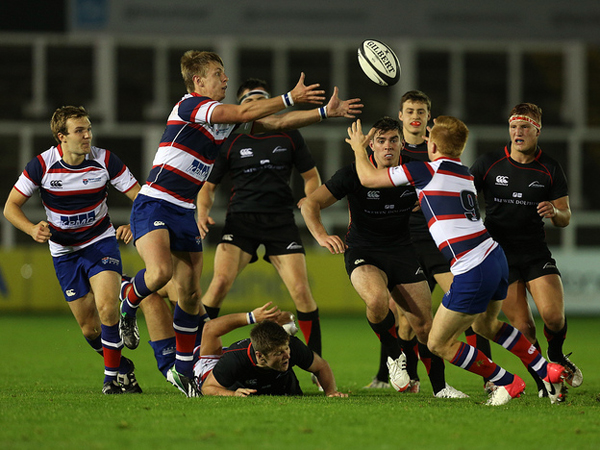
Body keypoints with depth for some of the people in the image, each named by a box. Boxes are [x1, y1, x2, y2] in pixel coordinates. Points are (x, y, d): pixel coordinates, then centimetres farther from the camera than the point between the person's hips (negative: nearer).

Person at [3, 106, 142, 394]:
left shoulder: (105, 160, -14)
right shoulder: (42, 165, -14)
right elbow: (11, 206, -7)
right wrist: (33, 229, -26)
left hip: (101, 242, -1)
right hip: (64, 250, 1)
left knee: (106, 306, -24)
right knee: (89, 328, 1)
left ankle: (112, 374, -9)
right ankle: (123, 367, 27)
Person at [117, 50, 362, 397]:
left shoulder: (226, 119, 13)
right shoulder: (190, 106, -12)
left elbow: (276, 122, 14)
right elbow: (245, 113, -23)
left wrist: (326, 112, 8)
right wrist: (290, 98, -20)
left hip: (184, 212, 8)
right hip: (153, 206, -8)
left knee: (190, 294, 6)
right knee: (161, 272, -30)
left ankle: (183, 370, 19)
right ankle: (128, 302, 3)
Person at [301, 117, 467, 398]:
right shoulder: (354, 174, -14)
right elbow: (311, 204, -12)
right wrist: (322, 236, -30)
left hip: (401, 252, 3)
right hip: (363, 253, -3)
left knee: (424, 325, -2)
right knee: (377, 300, -34)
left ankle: (439, 386, 18)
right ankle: (394, 355, -7)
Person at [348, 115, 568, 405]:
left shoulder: (427, 170, -7)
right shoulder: (464, 173, 16)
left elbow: (368, 178, 1)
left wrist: (358, 147, 19)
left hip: (473, 273, -9)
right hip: (495, 258, 9)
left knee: (439, 344, 5)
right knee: (485, 325, 32)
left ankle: (507, 383, 10)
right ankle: (549, 372, 28)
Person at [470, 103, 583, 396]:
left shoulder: (550, 169, 2)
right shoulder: (488, 163, 0)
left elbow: (565, 218, 5)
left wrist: (554, 212, -18)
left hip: (536, 253, 0)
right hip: (499, 256, 0)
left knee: (553, 316, -17)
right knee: (523, 326, -9)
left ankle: (556, 356, 16)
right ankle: (542, 379, 14)